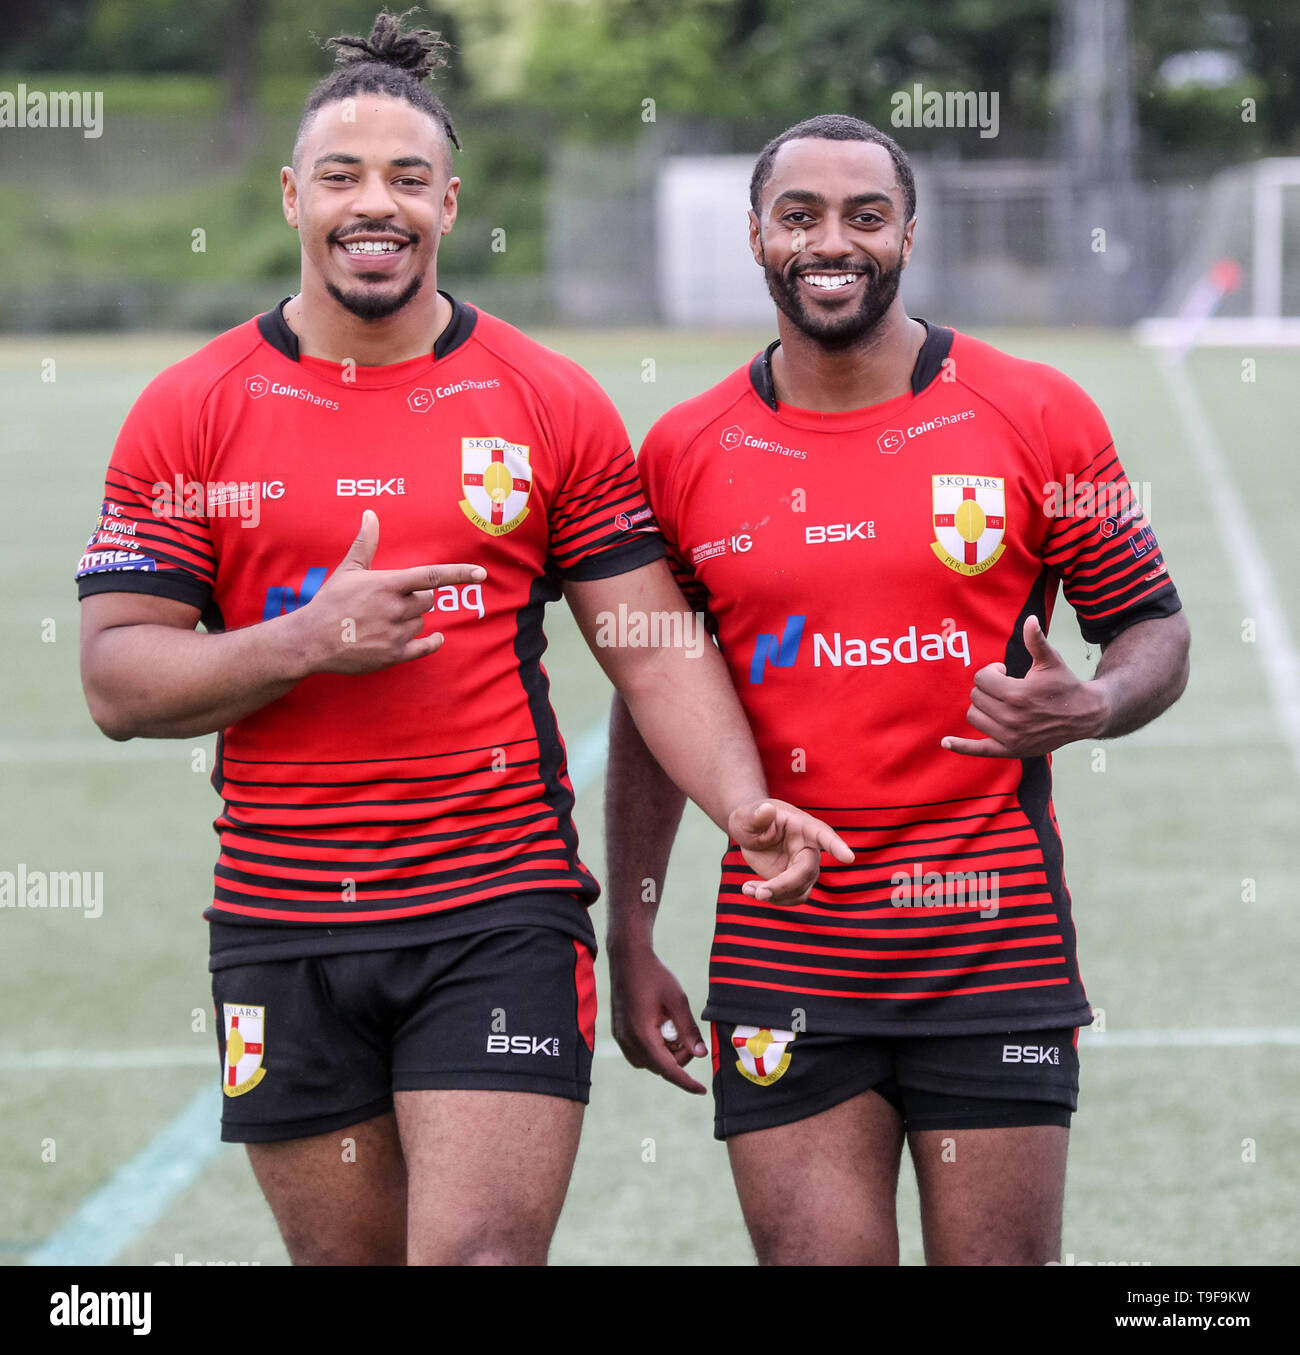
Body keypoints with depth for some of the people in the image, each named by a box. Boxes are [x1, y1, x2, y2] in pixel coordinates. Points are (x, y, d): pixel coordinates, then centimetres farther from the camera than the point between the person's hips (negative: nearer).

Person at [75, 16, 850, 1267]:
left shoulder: (551, 405, 4)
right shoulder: (190, 412, 3)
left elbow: (653, 648, 2)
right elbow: (117, 680, -1)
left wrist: (742, 803, -15)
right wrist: (308, 641, -16)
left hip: (501, 915, -1)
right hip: (282, 921, 1)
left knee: (480, 1252, -12)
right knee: (347, 1257, 9)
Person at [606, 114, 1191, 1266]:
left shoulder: (1038, 418, -1)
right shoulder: (687, 454, 4)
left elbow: (1154, 631, 6)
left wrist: (1087, 708, -18)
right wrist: (632, 941, 8)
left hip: (994, 949, -1)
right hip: (781, 954, 1)